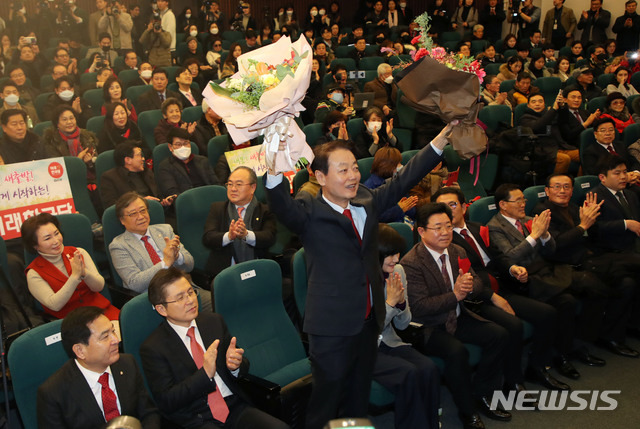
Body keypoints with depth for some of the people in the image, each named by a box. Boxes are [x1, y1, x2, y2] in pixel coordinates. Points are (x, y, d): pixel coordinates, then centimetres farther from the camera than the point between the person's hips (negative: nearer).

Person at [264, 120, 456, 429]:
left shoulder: (366, 202, 5)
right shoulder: (309, 212, -13)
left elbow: (403, 180, 5)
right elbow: (282, 207, -32)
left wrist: (439, 142, -4)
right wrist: (275, 173, -53)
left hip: (369, 319, 6)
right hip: (332, 326, -6)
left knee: (359, 395, 23)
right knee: (327, 400, 8)